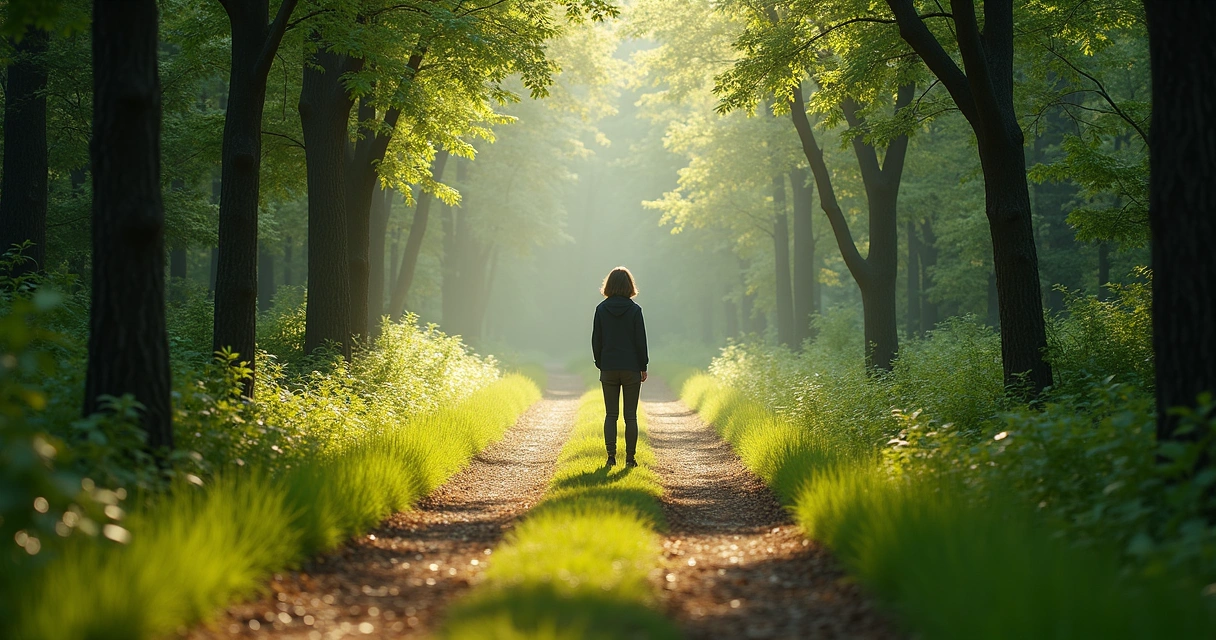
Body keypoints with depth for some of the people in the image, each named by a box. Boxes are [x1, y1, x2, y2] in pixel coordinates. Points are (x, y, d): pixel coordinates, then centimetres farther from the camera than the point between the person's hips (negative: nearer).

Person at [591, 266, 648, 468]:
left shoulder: (601, 309, -1)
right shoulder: (634, 310, -6)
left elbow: (596, 340, 2)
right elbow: (640, 340, -5)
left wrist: (600, 364, 12)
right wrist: (643, 367, 4)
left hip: (608, 368, 2)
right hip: (631, 368, -1)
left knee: (611, 414, 6)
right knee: (630, 415, 4)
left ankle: (611, 456, -1)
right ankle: (630, 457, 3)